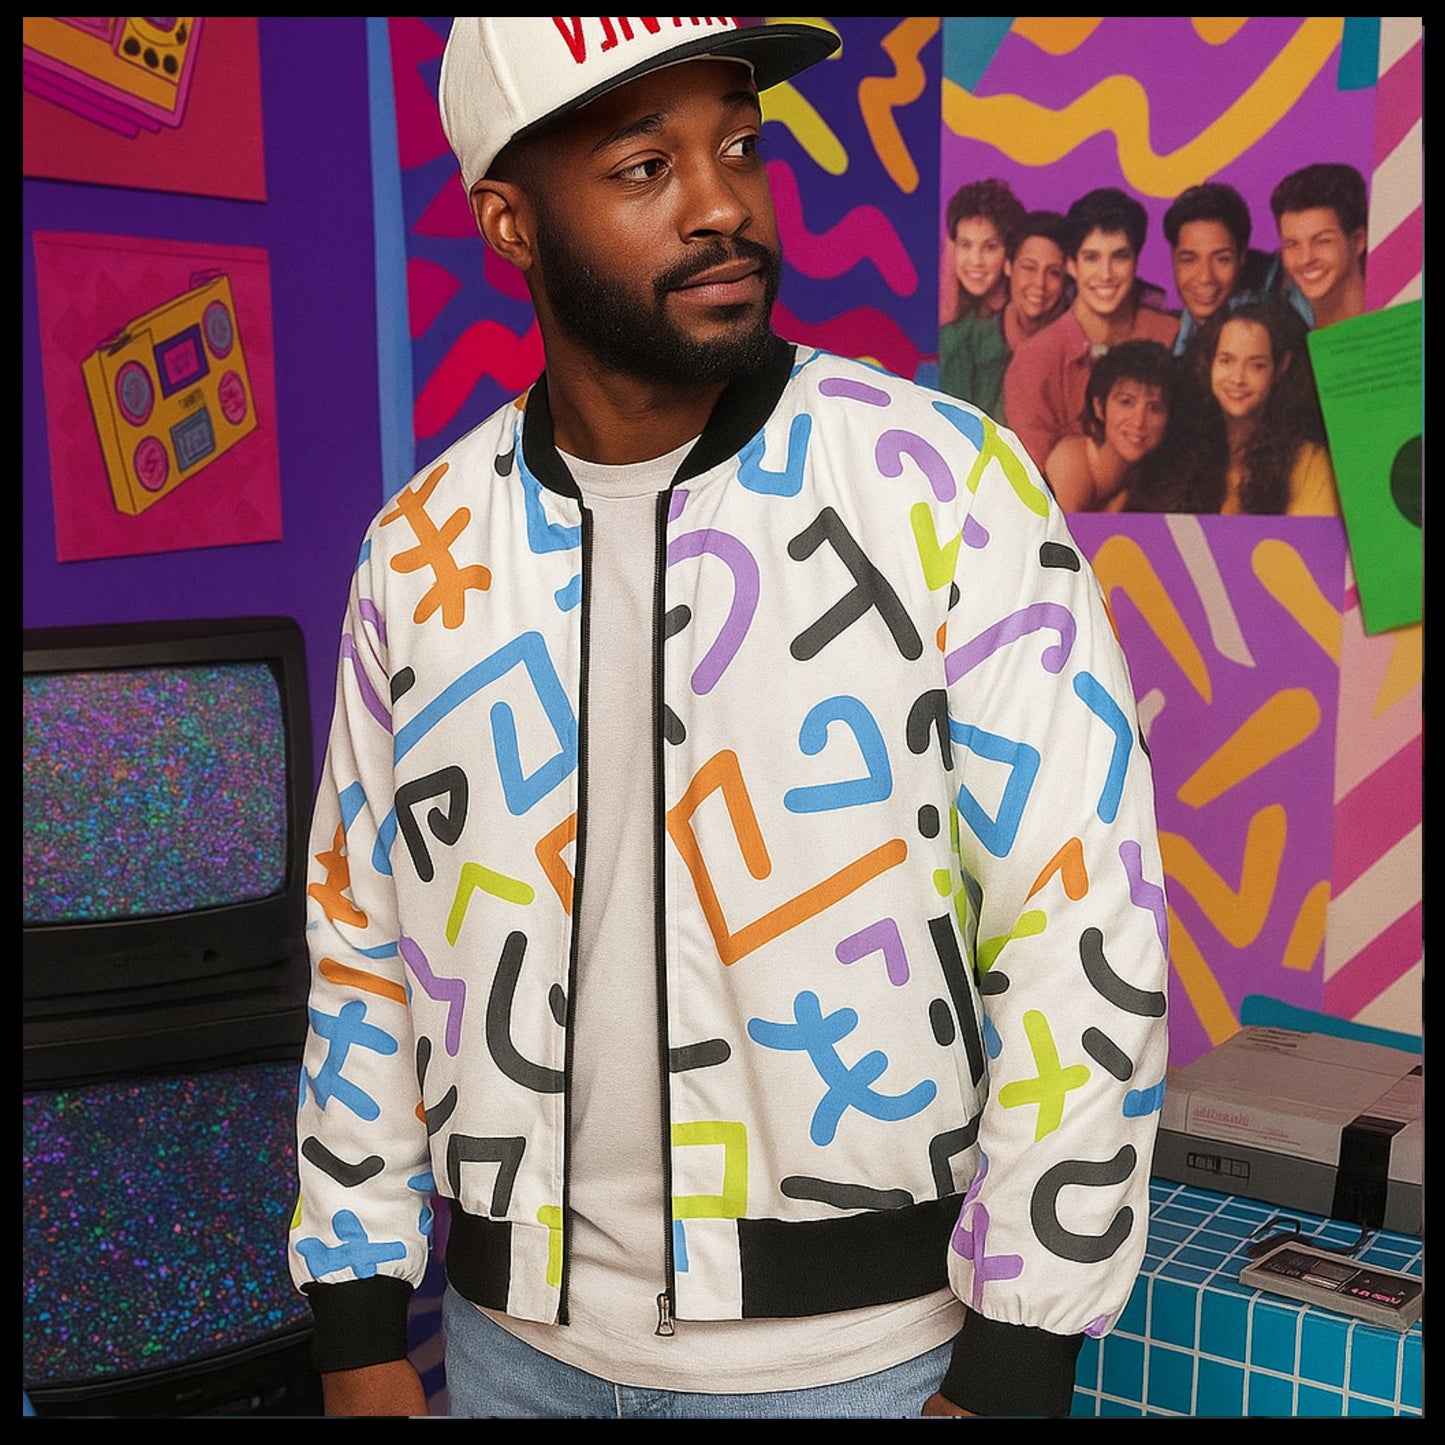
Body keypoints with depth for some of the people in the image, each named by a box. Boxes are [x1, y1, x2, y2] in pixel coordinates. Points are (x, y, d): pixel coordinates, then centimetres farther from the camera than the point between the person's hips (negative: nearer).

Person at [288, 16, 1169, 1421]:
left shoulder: (945, 484, -12)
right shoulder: (423, 546, -1)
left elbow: (1083, 936, -12)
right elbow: (363, 945, 6)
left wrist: (1011, 1371, -11)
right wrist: (361, 1335, 7)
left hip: (865, 1344, -3)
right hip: (518, 1334, 4)